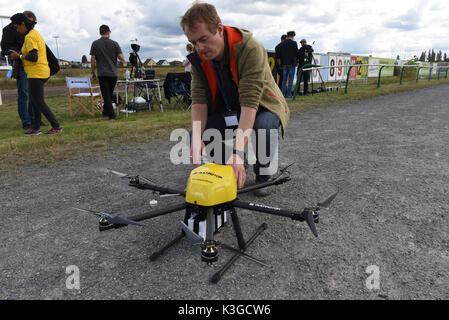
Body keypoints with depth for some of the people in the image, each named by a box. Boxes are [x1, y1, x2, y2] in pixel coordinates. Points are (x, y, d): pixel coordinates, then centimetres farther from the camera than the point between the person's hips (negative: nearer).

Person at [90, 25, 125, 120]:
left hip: (102, 74, -2)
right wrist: (123, 60, 17)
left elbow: (92, 60, -2)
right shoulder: (114, 43, 0)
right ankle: (106, 112, 27)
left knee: (106, 95, 1)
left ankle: (111, 114, -5)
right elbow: (122, 58, -6)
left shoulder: (95, 44, 0)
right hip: (113, 73, 2)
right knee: (109, 94, 16)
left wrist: (93, 73, 6)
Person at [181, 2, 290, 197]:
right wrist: (197, 139, -34)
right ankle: (228, 167, 10)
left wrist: (238, 153, -47)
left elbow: (249, 102, -39)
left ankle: (262, 176, -9)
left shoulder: (251, 49, -31)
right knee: (196, 137, -18)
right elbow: (199, 100, -16)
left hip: (261, 107, -4)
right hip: (227, 111, 5)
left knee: (264, 125, -39)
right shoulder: (199, 58, -12)